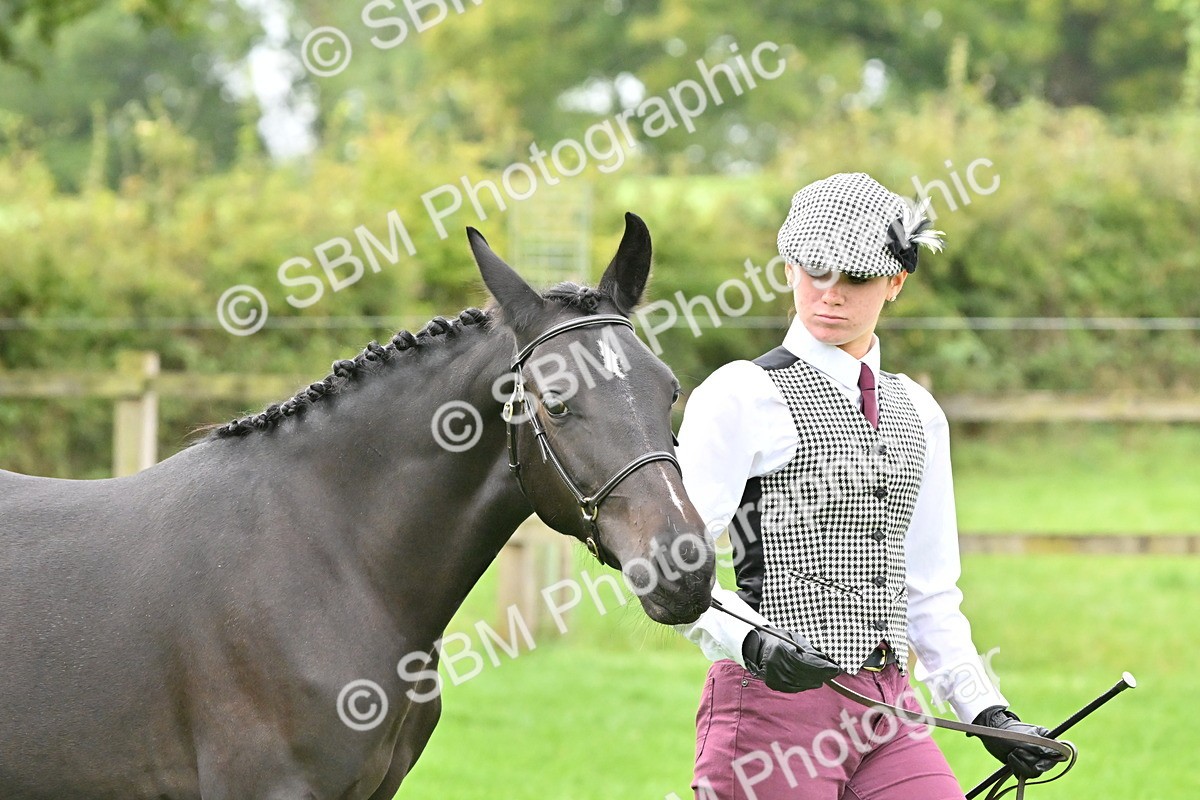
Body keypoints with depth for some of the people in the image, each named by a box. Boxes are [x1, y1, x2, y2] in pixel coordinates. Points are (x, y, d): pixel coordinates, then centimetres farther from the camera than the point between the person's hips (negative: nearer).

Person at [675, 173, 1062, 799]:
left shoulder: (917, 414, 17)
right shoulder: (743, 396, -2)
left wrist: (986, 710, 10)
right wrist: (749, 642, -27)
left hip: (887, 707, 5)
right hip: (774, 705, -5)